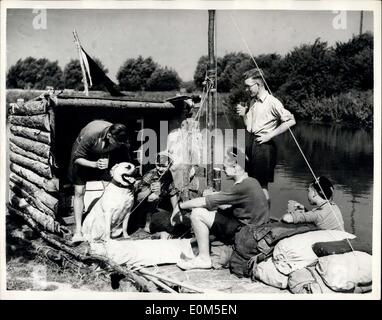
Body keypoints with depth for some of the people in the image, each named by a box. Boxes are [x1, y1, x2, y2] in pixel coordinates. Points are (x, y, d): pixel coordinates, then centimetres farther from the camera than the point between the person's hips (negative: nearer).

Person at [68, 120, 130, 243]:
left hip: (103, 156, 3)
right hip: (83, 155, -3)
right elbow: (77, 158, -29)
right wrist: (95, 164, -42)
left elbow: (126, 160, -12)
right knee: (79, 192, -8)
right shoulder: (91, 134, -40)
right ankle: (78, 230, -2)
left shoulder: (120, 139, -29)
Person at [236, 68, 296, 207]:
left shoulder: (272, 102, -12)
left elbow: (290, 121, -18)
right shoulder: (253, 101, 14)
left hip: (264, 145, -8)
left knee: (262, 186, 0)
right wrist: (244, 114, 1)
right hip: (251, 143, 8)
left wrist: (270, 135, -17)